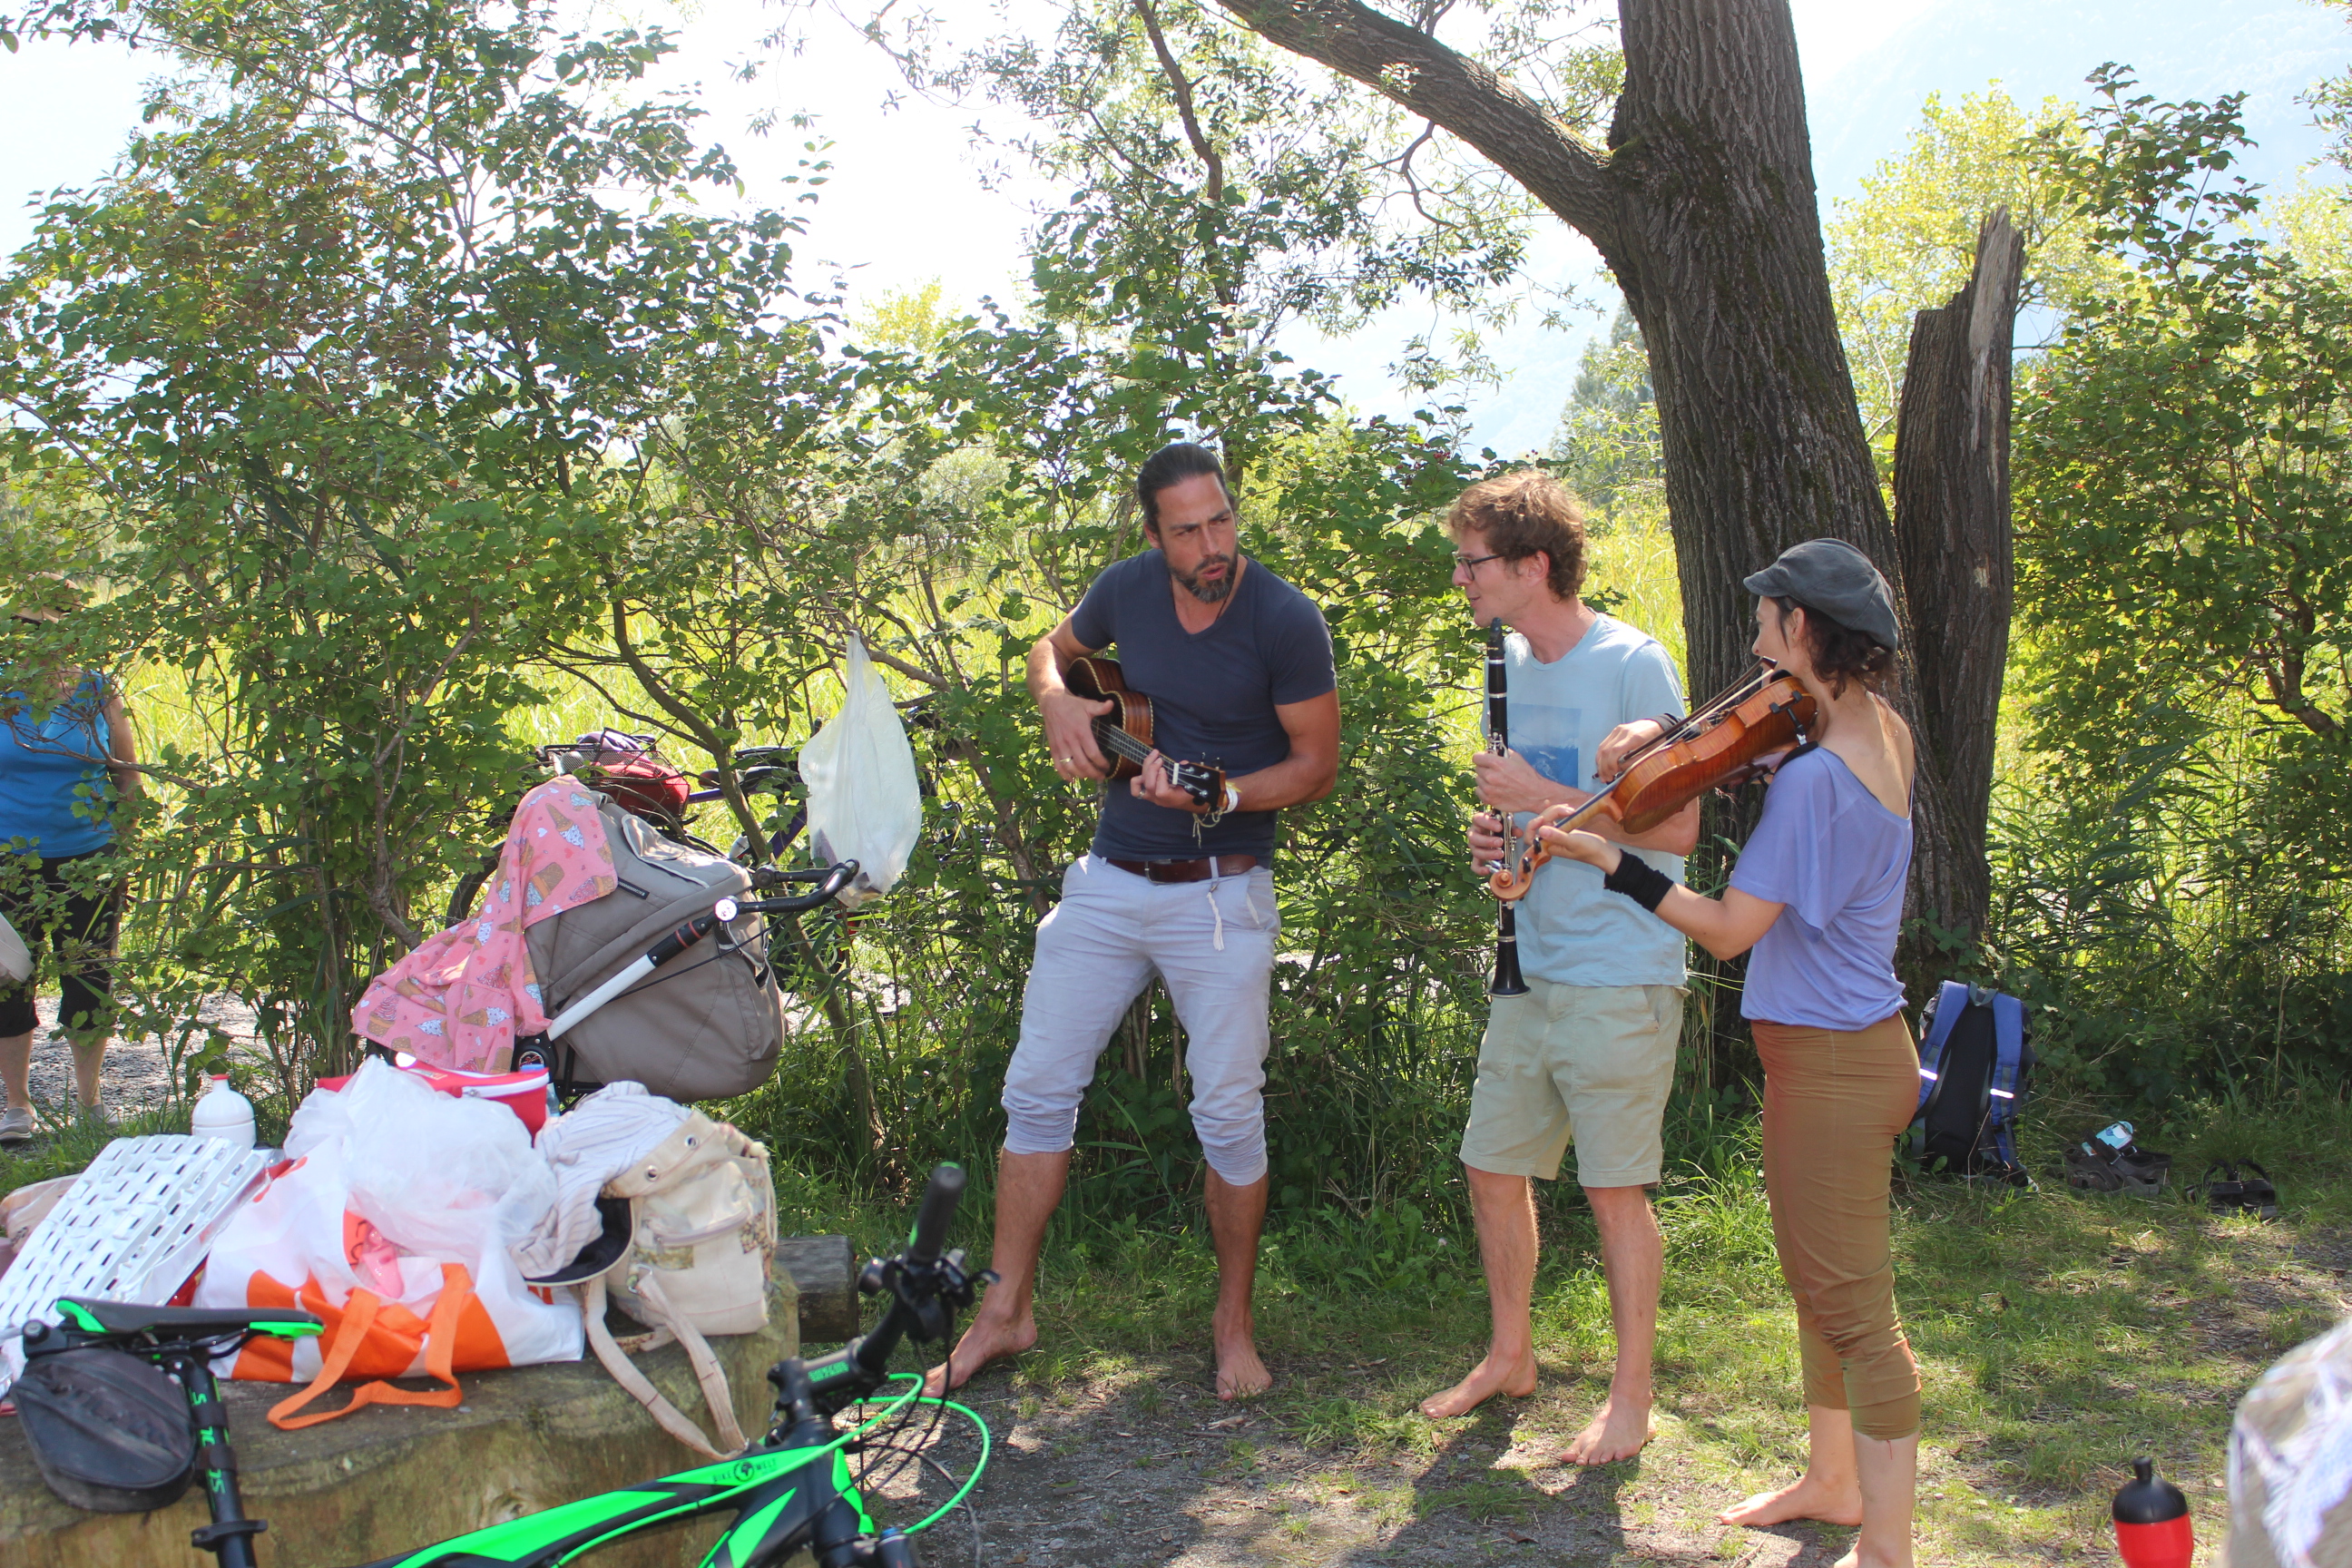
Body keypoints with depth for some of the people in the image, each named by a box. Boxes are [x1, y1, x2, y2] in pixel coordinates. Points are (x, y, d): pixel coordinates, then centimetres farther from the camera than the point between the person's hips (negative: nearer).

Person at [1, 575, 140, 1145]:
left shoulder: (98, 692, 0)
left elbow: (128, 774, 7)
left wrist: (121, 846, 1)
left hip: (88, 862, 0)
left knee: (89, 980, 7)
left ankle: (89, 1100, 24)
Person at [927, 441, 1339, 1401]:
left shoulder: (1285, 621, -12)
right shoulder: (1128, 589, 0)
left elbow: (1317, 765, -7)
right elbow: (1051, 650, 21)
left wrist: (1218, 796, -22)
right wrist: (1059, 703, -2)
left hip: (1220, 896, -4)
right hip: (1109, 881, 4)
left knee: (1228, 1114, 0)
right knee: (1037, 1088, 5)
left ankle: (1234, 1322, 21)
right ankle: (1006, 1311, 18)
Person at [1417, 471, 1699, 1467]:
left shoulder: (1632, 665, -14)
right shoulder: (1511, 663, 9)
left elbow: (1676, 829, -16)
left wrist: (1539, 797, -18)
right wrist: (1492, 833, 0)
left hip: (1619, 981, -7)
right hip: (1530, 969, 7)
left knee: (1615, 1190, 3)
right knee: (1492, 1167, 13)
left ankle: (1630, 1396, 19)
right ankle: (1510, 1356, 33)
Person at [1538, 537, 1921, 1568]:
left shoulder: (1815, 778, -25)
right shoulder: (1881, 730, 4)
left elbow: (1728, 929, -22)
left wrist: (1607, 861, -17)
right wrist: (1659, 737, 1)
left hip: (1832, 1063, -10)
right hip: (1848, 1048, 10)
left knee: (1854, 1309, 1)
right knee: (1817, 1285, 22)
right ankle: (1834, 1481, 38)